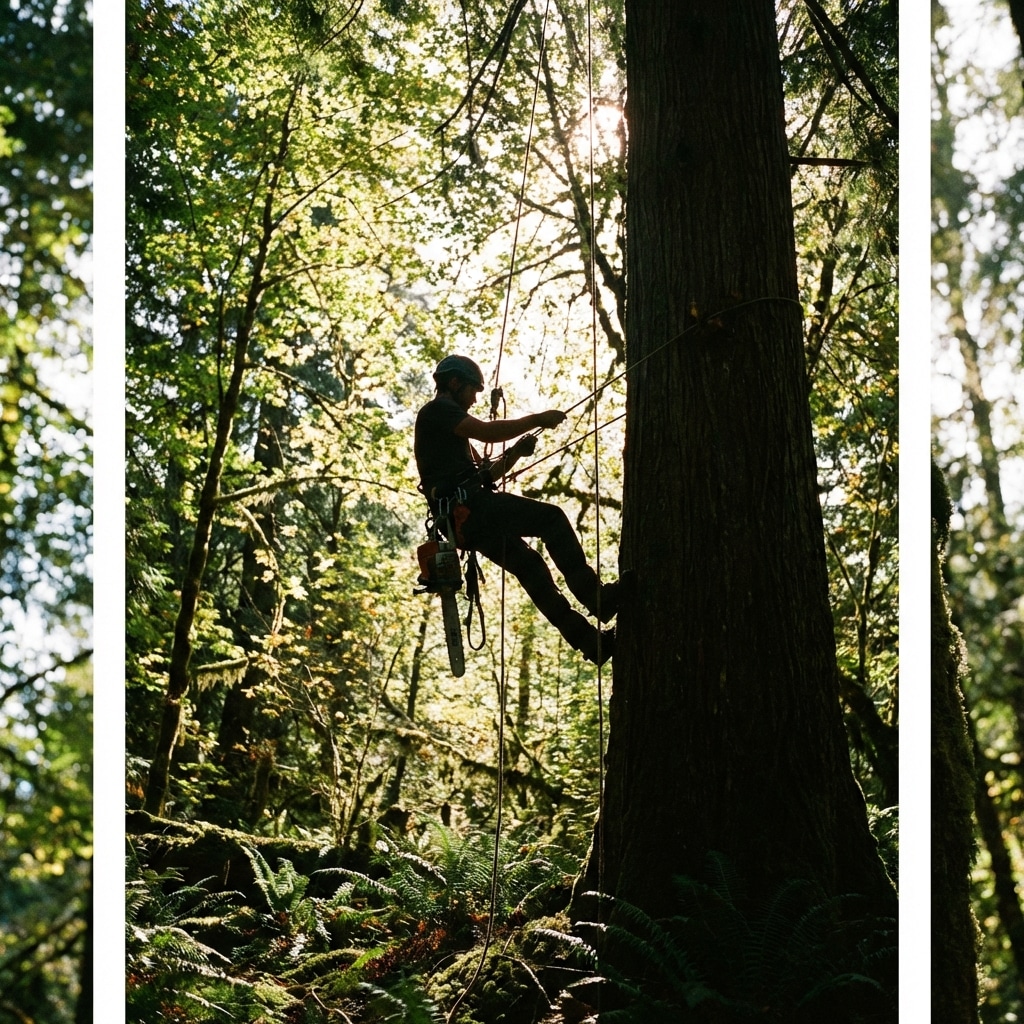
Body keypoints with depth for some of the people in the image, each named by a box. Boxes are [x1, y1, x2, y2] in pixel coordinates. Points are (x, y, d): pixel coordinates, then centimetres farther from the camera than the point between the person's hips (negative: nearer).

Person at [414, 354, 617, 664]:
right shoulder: (438, 410, -1)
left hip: (464, 518, 10)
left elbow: (484, 472, 25)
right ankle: (597, 597, -21)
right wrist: (536, 419, -8)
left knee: (528, 565, 8)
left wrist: (515, 452, 9)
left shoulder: (451, 426, 30)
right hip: (467, 503, -10)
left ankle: (589, 639, 5)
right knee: (551, 517, -14)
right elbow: (486, 431, -16)